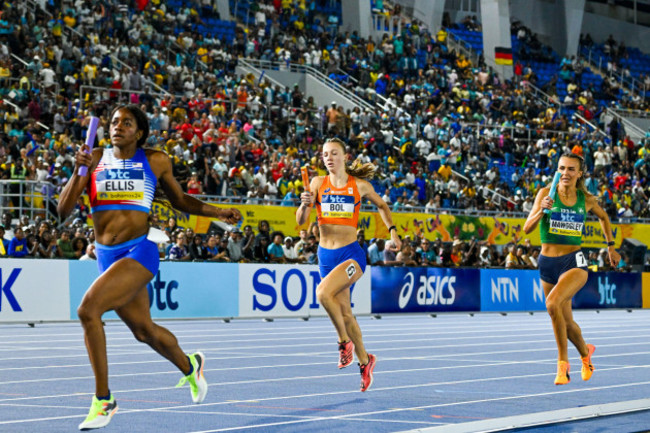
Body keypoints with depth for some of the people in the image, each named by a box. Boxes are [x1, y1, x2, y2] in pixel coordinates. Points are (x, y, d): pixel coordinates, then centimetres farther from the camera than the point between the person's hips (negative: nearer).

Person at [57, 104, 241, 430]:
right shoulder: (95, 159, 4)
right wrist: (80, 172, -14)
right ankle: (189, 366, 47)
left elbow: (179, 199, 19)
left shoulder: (156, 161, 2)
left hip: (139, 251, -4)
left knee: (88, 310, -24)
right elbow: (63, 211, -1)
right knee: (144, 331, 15)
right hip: (106, 256, 4)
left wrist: (218, 213, 10)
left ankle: (103, 400, -13)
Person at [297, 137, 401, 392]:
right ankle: (364, 360, 29)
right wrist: (305, 204, -23)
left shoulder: (360, 185, -2)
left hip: (351, 254, -4)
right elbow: (301, 221, -3)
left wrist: (392, 230, 4)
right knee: (344, 313, 10)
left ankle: (345, 341, -8)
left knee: (323, 293, -28)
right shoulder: (318, 183, 2)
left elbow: (382, 205, 18)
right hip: (326, 255, 4)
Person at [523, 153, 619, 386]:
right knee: (566, 322, 11)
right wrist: (542, 210, -26)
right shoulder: (546, 194, -4)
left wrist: (611, 246, 21)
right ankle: (585, 352, 44)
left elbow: (603, 217, 23)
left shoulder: (587, 199, 1)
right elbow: (527, 228, -10)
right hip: (548, 263, 2)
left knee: (553, 303, -29)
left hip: (574, 262, -2)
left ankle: (563, 362, -15)